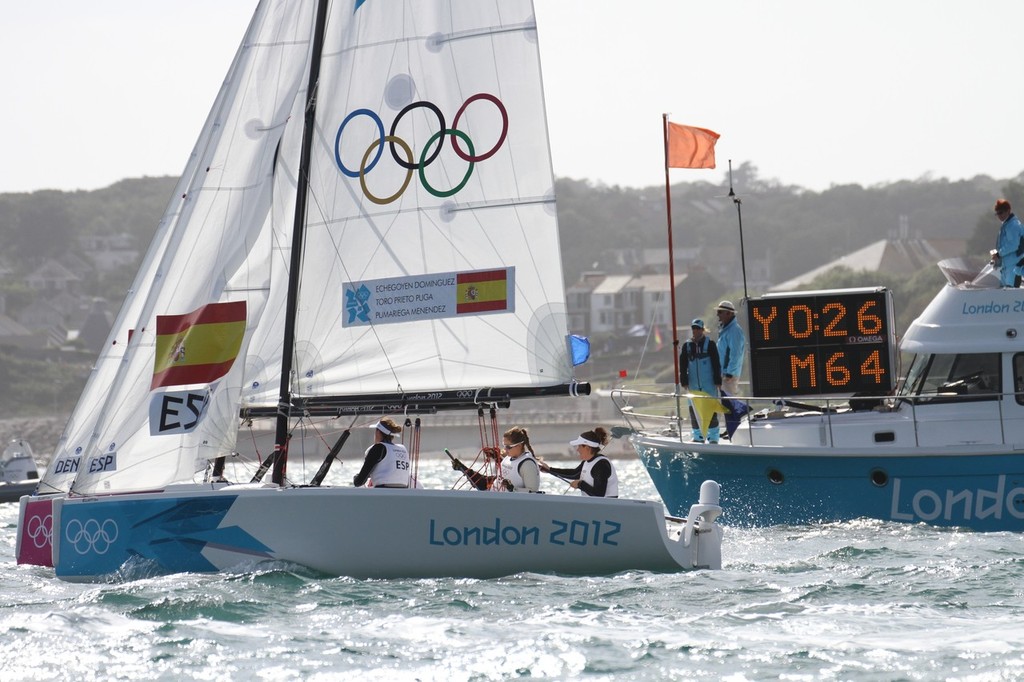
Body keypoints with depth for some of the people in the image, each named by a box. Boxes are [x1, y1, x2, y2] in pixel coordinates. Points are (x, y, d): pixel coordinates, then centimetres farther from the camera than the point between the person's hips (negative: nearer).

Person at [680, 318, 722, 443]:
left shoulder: (710, 344, -1)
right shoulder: (687, 346, 8)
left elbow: (716, 364, -2)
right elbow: (683, 366, 9)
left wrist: (718, 382, -6)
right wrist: (684, 383, 2)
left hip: (709, 384, -4)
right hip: (693, 385, 4)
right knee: (694, 410, 5)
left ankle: (713, 437, 3)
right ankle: (698, 436, 13)